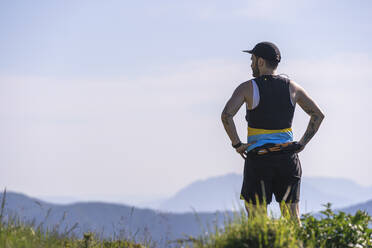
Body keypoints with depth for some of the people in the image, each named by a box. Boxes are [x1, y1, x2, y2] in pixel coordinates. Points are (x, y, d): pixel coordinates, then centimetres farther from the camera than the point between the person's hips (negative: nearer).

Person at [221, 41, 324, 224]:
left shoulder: (247, 88, -4)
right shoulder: (292, 87, 8)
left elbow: (226, 115, -17)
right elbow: (318, 115, 9)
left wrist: (237, 144, -8)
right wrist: (302, 143, 9)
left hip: (258, 160, -3)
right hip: (287, 159, 4)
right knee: (292, 218, 6)